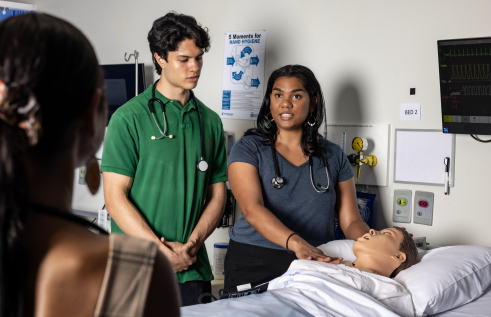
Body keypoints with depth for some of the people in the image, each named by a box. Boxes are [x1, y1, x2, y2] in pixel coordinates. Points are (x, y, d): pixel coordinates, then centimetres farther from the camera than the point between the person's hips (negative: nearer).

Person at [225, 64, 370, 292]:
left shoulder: (333, 156, 11)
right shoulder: (248, 149, 1)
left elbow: (350, 221, 8)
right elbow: (252, 209, -15)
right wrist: (298, 244, -31)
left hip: (317, 263, 3)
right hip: (254, 265, -2)